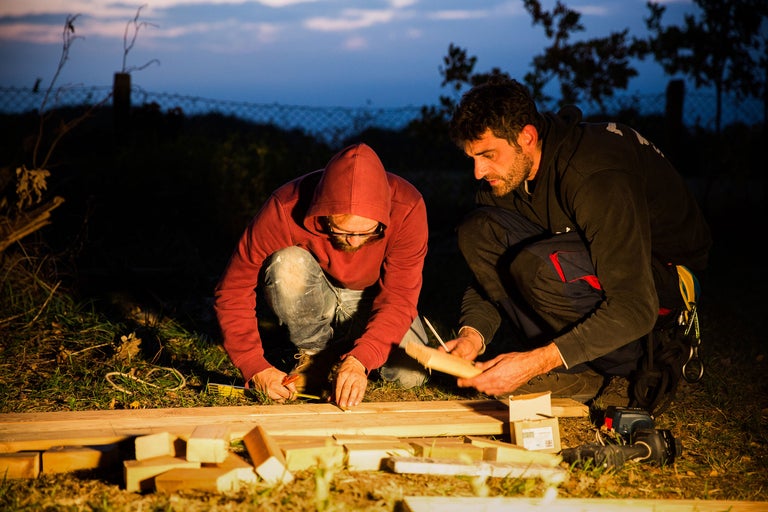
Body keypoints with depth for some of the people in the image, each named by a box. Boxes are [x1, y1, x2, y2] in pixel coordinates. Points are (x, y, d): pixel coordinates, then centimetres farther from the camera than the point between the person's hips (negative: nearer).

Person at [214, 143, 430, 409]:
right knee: (288, 265, -34)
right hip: (312, 301, -1)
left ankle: (350, 349, 7)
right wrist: (256, 368, -33)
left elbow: (399, 297, -27)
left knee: (410, 373, -25)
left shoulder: (407, 208, -30)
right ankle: (314, 353, -9)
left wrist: (359, 361, -41)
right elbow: (232, 291, -24)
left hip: (370, 301, 1)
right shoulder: (286, 208, -31)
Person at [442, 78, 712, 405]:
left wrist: (536, 363, -39)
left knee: (535, 266, -34)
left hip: (661, 273, -8)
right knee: (478, 230, -13)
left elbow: (634, 309, -36)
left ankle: (625, 369, -8)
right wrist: (472, 335, -22)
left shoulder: (597, 178, -33)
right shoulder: (504, 176, -8)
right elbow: (489, 271, 0)